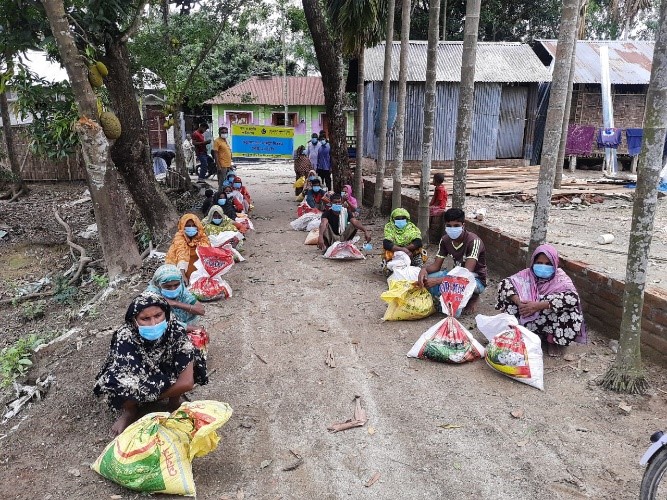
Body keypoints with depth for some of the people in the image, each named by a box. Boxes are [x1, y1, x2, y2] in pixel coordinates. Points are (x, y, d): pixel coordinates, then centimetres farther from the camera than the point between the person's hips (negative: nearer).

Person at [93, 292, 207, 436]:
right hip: (137, 380, -1)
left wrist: (149, 395, -27)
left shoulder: (175, 330, -30)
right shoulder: (125, 337, -32)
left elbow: (187, 382, -32)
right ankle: (130, 410, 0)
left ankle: (174, 401, 0)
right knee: (118, 383, -34)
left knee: (188, 361, -28)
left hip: (165, 374, 1)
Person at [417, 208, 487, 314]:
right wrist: (424, 269, -29)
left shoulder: (473, 241, -25)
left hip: (476, 279, -5)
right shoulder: (445, 240, -6)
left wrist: (437, 280, -42)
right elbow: (436, 265, -3)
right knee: (426, 279, -21)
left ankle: (473, 297, -6)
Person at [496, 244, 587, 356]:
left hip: (550, 324, -1)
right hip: (528, 320, 1)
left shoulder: (560, 278, -13)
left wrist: (538, 305, -38)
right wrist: (519, 303, -33)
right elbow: (505, 283, -15)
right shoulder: (527, 274, -5)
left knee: (570, 309, -28)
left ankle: (555, 341, -6)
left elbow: (572, 297, -33)